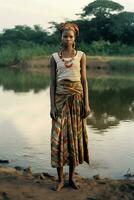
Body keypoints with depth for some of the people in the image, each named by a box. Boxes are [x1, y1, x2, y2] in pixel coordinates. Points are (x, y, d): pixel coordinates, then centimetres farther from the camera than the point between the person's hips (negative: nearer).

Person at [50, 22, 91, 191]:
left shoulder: (81, 55, 5)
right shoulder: (54, 57, 4)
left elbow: (84, 80, 3)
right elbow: (52, 82, 2)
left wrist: (86, 103, -5)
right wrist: (52, 106, -5)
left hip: (77, 97, 1)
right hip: (60, 98, 0)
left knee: (75, 136, 4)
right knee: (59, 136, -3)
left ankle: (72, 177, 17)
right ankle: (60, 178, 9)